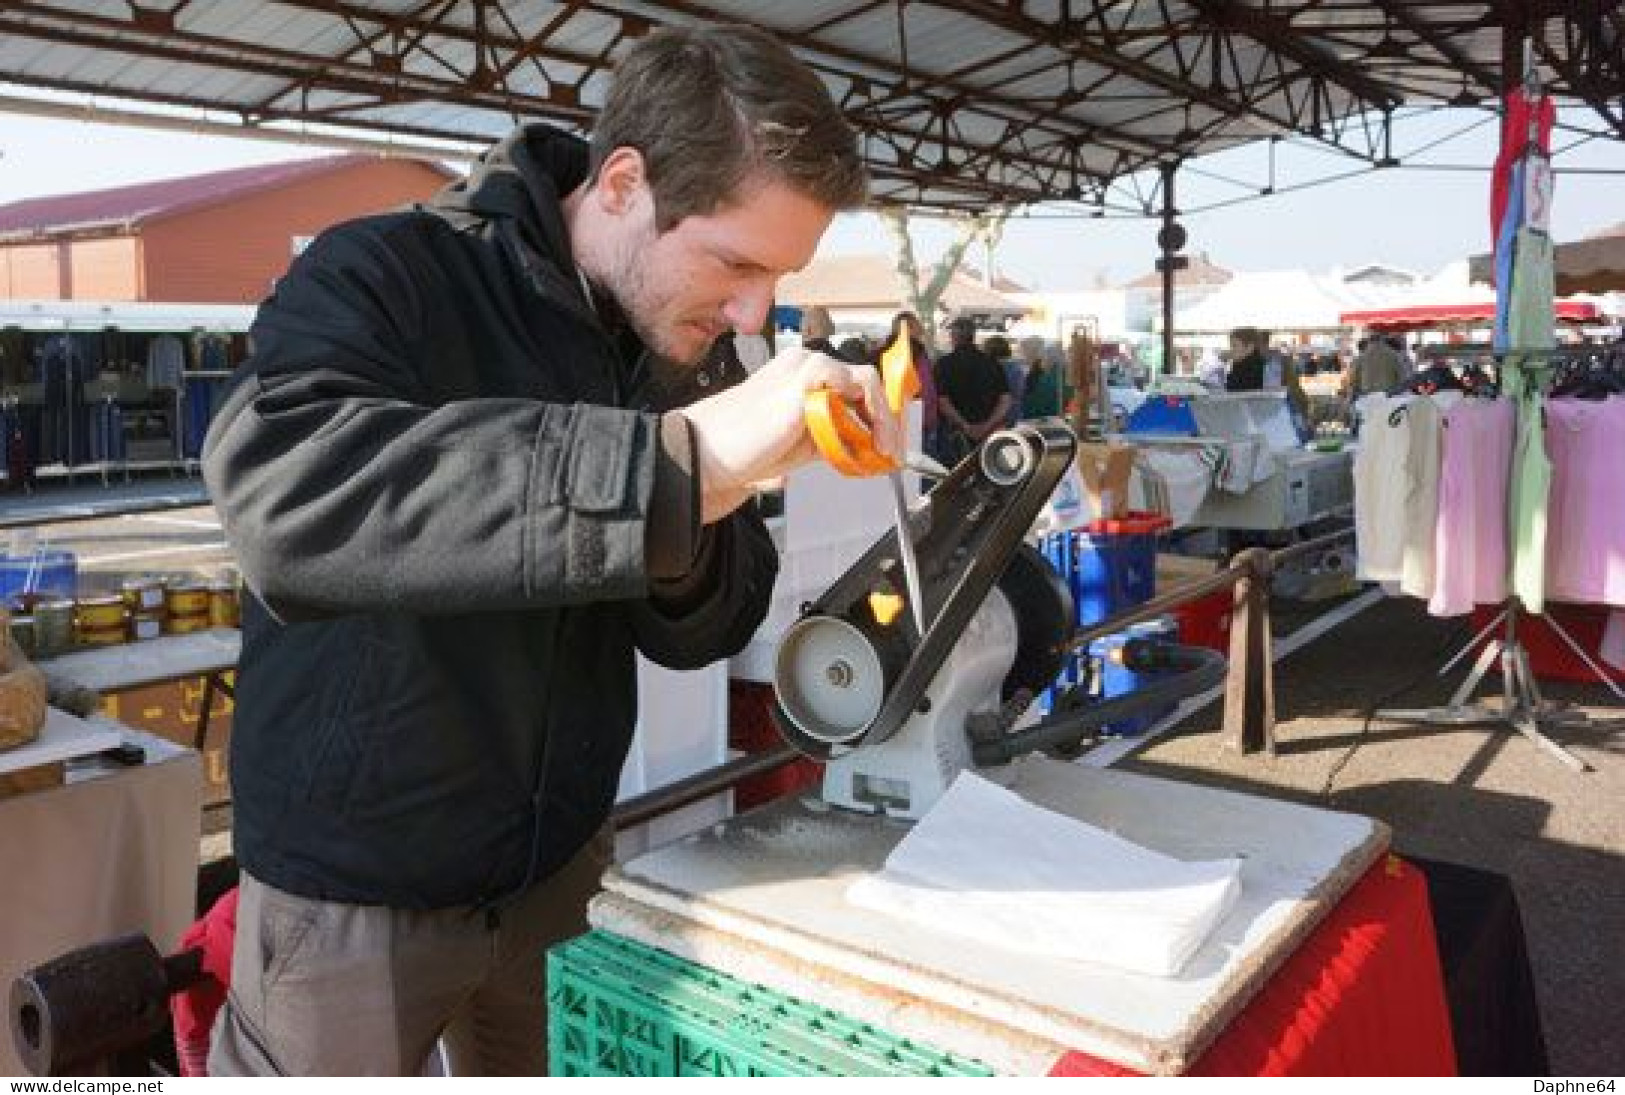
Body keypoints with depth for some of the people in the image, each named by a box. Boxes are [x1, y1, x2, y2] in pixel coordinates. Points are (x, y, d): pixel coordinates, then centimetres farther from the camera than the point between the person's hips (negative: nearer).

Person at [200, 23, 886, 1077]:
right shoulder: (384, 276, -17)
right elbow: (279, 492, -39)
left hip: (560, 869, 5)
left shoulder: (668, 348, -1)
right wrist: (678, 457, -44)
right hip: (358, 894, -4)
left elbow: (699, 632, -2)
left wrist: (685, 532, -25)